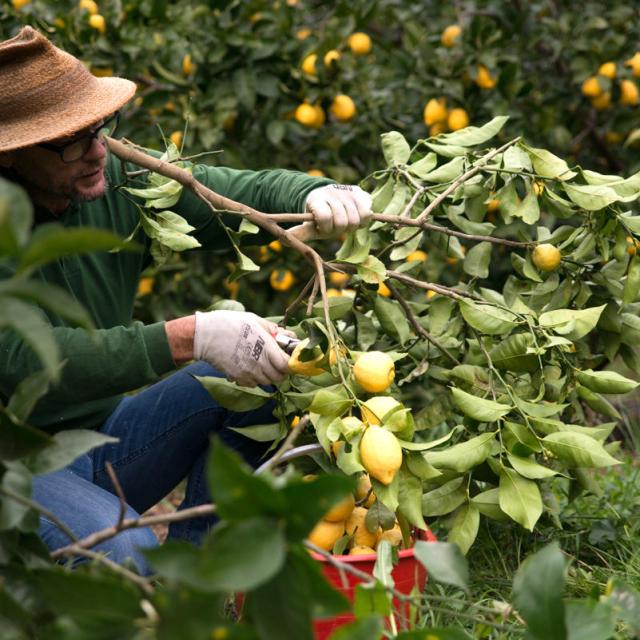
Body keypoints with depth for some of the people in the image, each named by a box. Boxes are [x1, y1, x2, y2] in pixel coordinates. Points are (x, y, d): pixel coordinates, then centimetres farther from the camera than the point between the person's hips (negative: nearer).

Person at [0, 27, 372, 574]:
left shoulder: (119, 181, -6)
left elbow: (246, 192, -3)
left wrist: (316, 195, -28)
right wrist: (187, 338, -42)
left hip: (104, 437, 7)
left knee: (262, 375, -8)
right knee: (121, 551, -34)